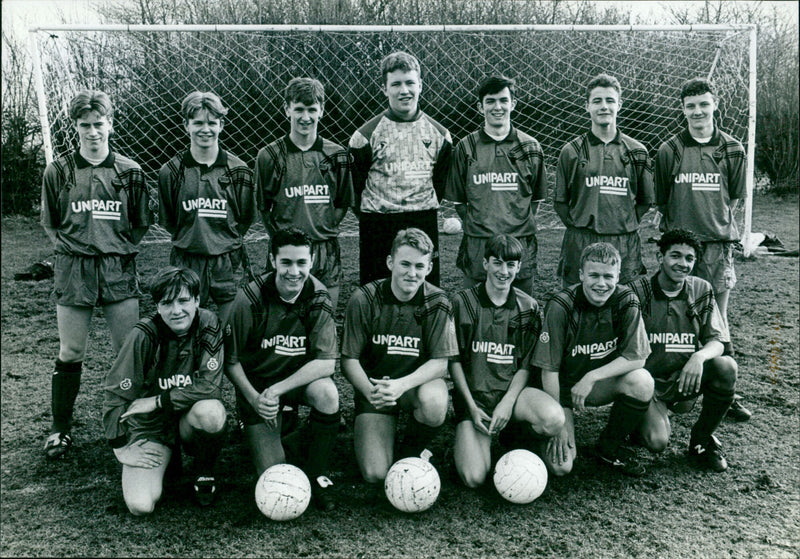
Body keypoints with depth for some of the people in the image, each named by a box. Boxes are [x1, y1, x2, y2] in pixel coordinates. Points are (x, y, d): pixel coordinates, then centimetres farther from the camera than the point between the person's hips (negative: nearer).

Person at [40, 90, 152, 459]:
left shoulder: (129, 171, 5)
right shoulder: (58, 171, 5)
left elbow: (142, 222, 11)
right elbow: (49, 222, 13)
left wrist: (121, 248, 2)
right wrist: (71, 247, 2)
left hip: (119, 270, 0)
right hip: (72, 272, 0)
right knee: (70, 353, 5)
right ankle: (61, 428, 20)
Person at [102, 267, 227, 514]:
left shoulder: (208, 325, -12)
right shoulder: (144, 336, -17)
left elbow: (210, 385, -18)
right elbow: (115, 395, -10)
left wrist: (158, 401, -20)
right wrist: (122, 447, -11)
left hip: (189, 422, 1)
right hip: (149, 427, 0)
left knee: (211, 411, -35)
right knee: (141, 505, -20)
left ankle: (205, 472, -3)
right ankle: (167, 460, 15)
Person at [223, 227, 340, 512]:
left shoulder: (318, 297, -14)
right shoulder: (250, 299, -18)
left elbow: (326, 362, -19)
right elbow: (231, 360, -8)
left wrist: (277, 390, -27)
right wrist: (254, 398, -21)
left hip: (301, 379, 2)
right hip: (256, 385, -1)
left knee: (327, 393, -34)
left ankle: (318, 474, -10)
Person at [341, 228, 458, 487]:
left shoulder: (437, 303, -11)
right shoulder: (364, 300, -13)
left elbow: (440, 362, -12)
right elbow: (349, 360, -9)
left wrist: (402, 384, -30)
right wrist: (369, 391, -29)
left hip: (418, 381, 1)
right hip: (375, 387, 0)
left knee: (435, 401, -37)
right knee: (375, 474, -16)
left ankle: (411, 454, -3)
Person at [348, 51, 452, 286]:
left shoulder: (438, 133, 7)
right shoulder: (368, 134, -3)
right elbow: (354, 181, 2)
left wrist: (427, 210, 9)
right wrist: (370, 218, 3)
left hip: (425, 225, 3)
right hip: (378, 229, -2)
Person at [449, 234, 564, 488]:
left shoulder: (529, 308, 5)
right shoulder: (463, 302, 0)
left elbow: (526, 365, 4)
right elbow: (454, 361, 1)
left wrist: (507, 403, -12)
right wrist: (472, 407, -8)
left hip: (512, 391, 2)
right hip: (473, 394, -2)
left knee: (554, 419, -32)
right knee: (474, 477, -21)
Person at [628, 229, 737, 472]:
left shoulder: (702, 291, 3)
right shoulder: (637, 292, -6)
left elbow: (718, 340, -2)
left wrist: (699, 356, -26)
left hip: (686, 380, 3)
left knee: (726, 366, -26)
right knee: (657, 442, -26)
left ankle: (702, 438, -4)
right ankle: (646, 416, 14)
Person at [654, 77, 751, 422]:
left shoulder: (732, 150, 5)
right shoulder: (669, 150, 1)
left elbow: (734, 197, 13)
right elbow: (661, 200, 7)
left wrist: (717, 222, 5)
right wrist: (679, 227, 3)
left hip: (718, 243, 1)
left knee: (718, 319, 5)